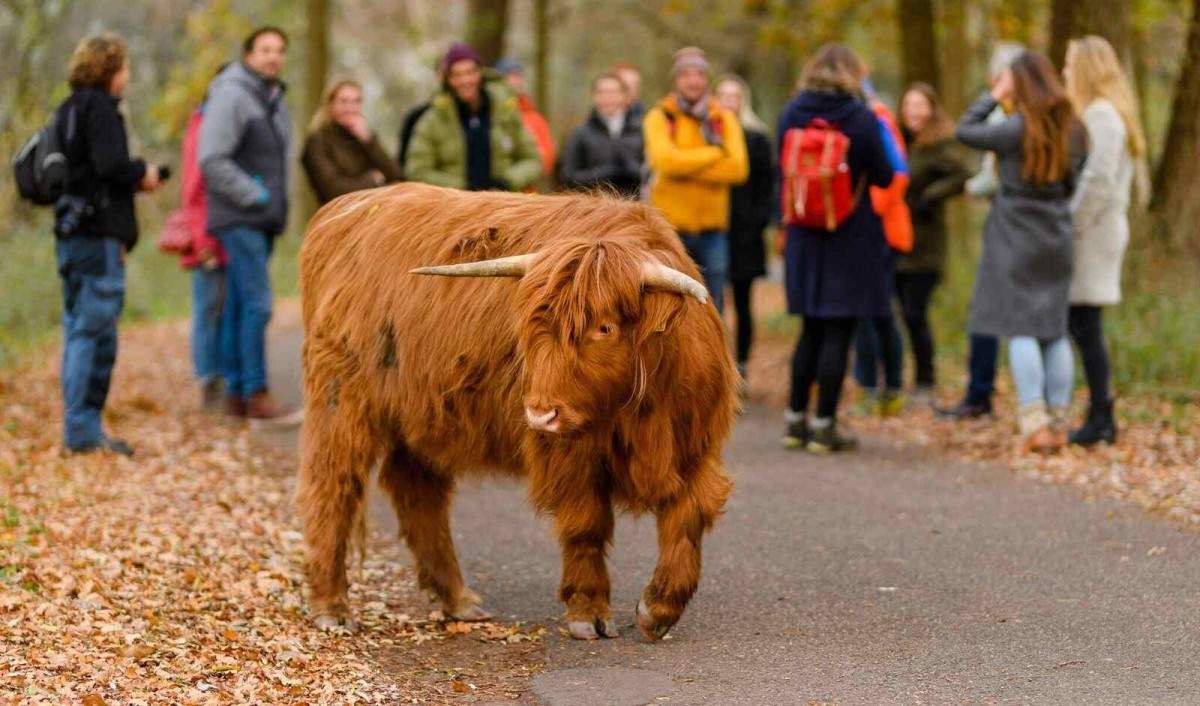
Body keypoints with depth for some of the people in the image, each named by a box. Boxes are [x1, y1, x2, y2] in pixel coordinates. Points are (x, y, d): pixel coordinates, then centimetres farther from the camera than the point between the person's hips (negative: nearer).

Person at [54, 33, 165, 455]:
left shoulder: (68, 110, 17)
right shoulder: (99, 106, -10)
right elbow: (110, 163, -22)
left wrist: (132, 181, 11)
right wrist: (141, 174, -3)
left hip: (71, 234, 9)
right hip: (98, 235, -9)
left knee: (78, 332, 11)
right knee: (96, 333, -6)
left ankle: (80, 429, 16)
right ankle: (84, 432, -5)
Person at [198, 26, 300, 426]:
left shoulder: (275, 101, 17)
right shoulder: (231, 96, -11)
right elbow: (211, 160, -18)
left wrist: (278, 205, 13)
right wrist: (253, 195, -15)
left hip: (262, 219, 9)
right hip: (239, 219, -9)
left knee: (239, 307, 9)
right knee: (258, 304, -14)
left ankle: (235, 394, 11)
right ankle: (257, 397, -14)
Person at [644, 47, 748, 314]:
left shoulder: (725, 119, 9)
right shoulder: (659, 117, 1)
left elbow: (738, 168, -6)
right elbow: (666, 160, -17)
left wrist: (687, 167, -12)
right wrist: (716, 153, -9)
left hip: (712, 227, 2)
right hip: (671, 226, -2)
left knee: (712, 309, 4)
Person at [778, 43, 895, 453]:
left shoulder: (791, 115, 1)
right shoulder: (861, 118, -11)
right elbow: (883, 177, -6)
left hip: (805, 236, 5)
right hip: (851, 237, -4)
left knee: (812, 330, 16)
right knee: (838, 333, 0)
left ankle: (796, 420, 17)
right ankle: (824, 426, 0)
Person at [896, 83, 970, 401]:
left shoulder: (937, 147, -10)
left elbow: (961, 177, -23)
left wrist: (928, 198, -20)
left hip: (922, 248, -6)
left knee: (914, 315, -5)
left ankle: (925, 384, 5)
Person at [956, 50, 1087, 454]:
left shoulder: (1018, 129, -14)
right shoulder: (1072, 130, 4)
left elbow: (964, 132, -6)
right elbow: (1074, 181, 10)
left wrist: (992, 96, 1)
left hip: (1015, 236, -6)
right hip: (1057, 237, 6)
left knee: (1019, 329, -3)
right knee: (1055, 332, 10)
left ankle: (1036, 425, -10)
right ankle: (1058, 424, 11)